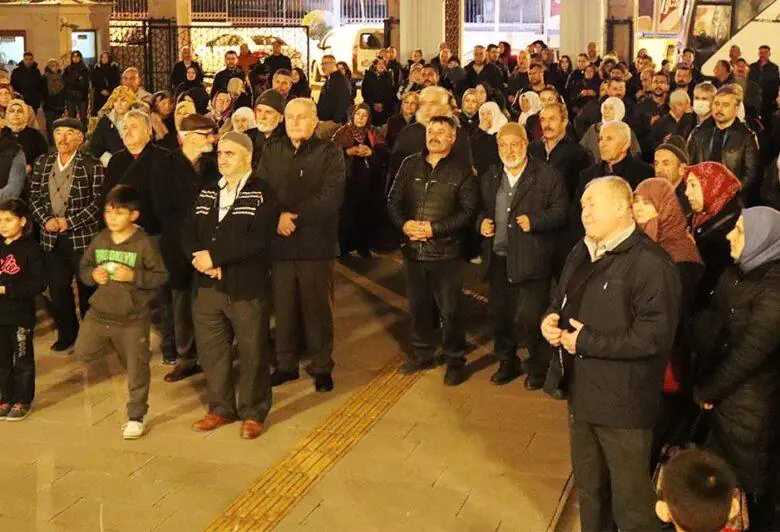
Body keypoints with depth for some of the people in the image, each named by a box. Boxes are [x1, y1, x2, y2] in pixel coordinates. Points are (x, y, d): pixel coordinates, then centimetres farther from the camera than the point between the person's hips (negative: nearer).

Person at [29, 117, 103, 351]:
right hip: (52, 238, 4)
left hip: (83, 237, -4)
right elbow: (35, 197, 10)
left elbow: (98, 201, -10)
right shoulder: (42, 163, 8)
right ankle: (66, 334, 27)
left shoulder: (92, 165, -7)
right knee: (57, 289, 11)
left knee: (87, 289, 5)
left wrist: (69, 222, -15)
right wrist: (46, 220, -8)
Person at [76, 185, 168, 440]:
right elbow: (83, 267, 12)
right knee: (82, 354, 2)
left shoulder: (143, 244, -12)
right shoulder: (100, 240, 2)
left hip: (133, 319, -4)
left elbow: (160, 276, -11)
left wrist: (134, 276, -23)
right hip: (99, 313, 4)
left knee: (136, 369, 5)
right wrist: (93, 275, -9)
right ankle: (112, 344, 30)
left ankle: (135, 417, 21)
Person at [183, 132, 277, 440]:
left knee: (252, 353, 5)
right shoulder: (207, 193, 14)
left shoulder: (262, 194, -7)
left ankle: (253, 413, 20)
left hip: (248, 288, -6)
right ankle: (221, 408, 28)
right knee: (211, 351, 12)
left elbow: (257, 240, -19)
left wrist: (214, 256, -18)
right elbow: (190, 233, 9)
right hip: (209, 287, 6)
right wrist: (202, 260, -12)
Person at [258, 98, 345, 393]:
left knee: (318, 309, 6)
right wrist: (277, 217, -16)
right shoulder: (272, 152, 11)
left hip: (316, 243, -3)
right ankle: (286, 364, 24)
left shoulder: (329, 152, -1)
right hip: (280, 243, 3)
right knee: (284, 308, 9)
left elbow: (330, 197, -12)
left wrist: (294, 216, -16)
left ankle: (321, 366, 19)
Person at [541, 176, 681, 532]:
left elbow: (654, 336, -26)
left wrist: (587, 342, -22)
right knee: (588, 489, 24)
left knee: (630, 502, 5)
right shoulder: (581, 254, 10)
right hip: (582, 393, 8)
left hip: (623, 405, -8)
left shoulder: (650, 263, -19)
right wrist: (551, 318, -1)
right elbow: (562, 299, 23)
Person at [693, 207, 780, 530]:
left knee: (747, 479, 11)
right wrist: (706, 383, -7)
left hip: (750, 404, -8)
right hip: (725, 395, 8)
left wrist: (705, 390, -10)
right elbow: (712, 325, 3)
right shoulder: (739, 273, 2)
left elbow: (749, 353, -22)